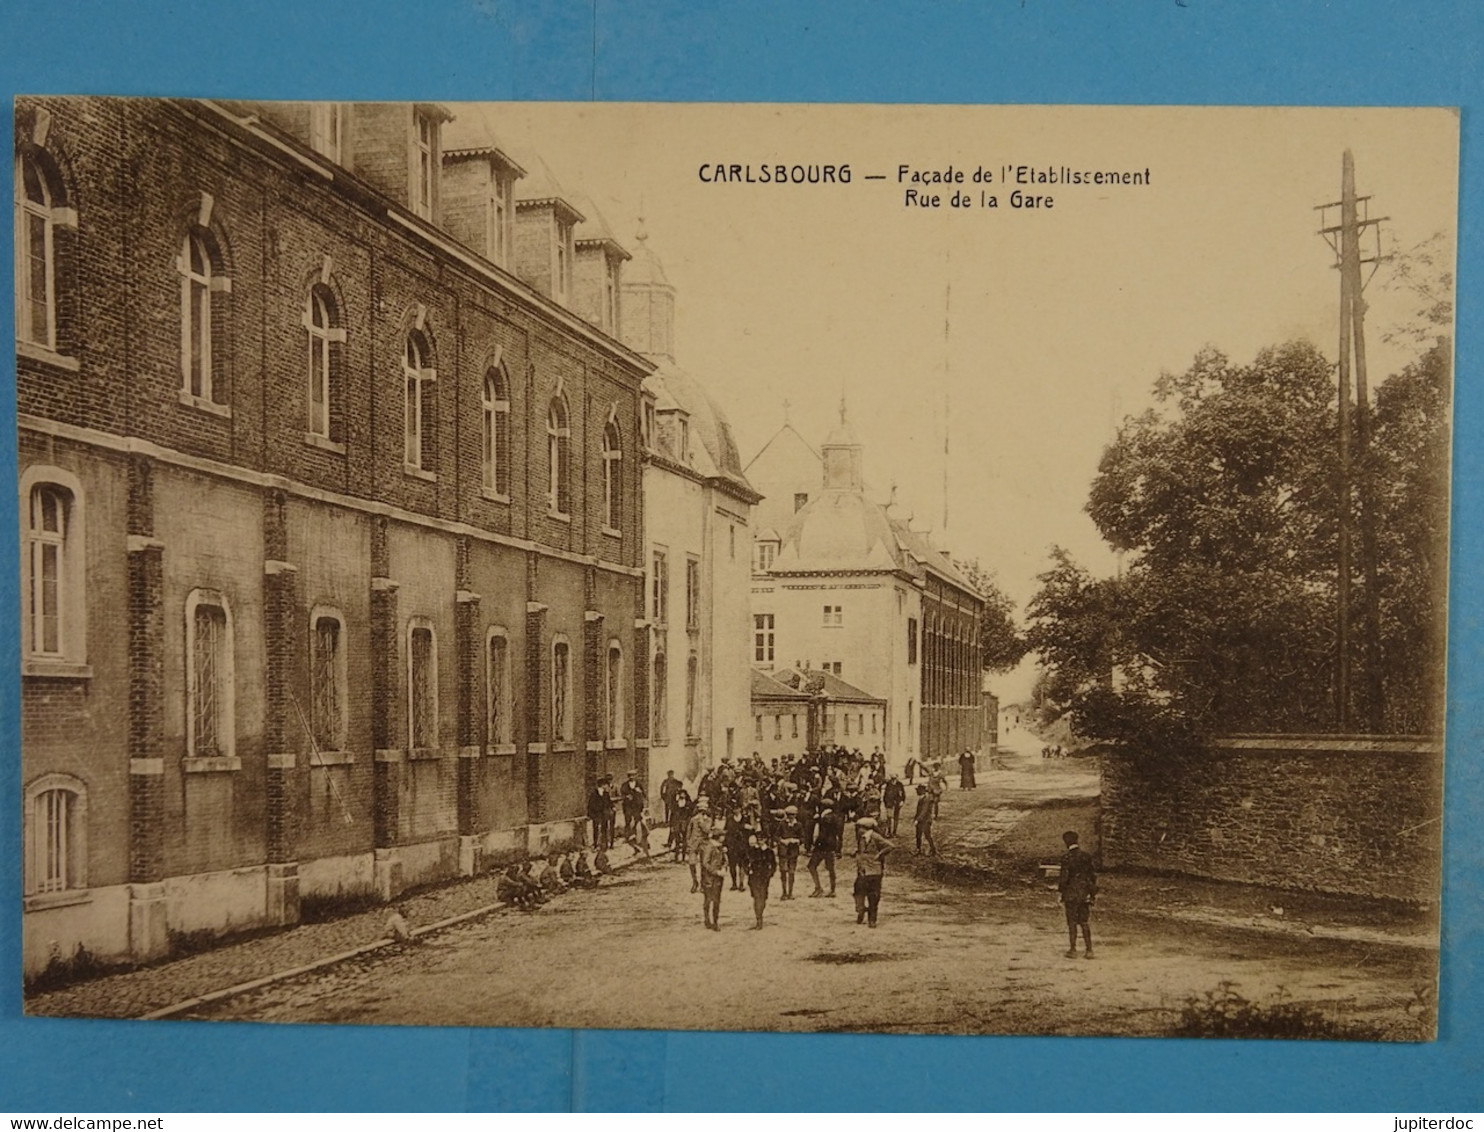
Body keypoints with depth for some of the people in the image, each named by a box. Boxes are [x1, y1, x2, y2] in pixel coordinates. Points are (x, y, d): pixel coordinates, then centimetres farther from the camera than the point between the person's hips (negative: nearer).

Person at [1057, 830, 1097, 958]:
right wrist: (1093, 893, 18)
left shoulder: (1067, 857, -13)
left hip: (1071, 894, -5)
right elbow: (1093, 875, 10)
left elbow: (1064, 876, -15)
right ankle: (1089, 949, 9)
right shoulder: (1086, 856, 6)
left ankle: (1072, 950, 5)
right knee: (1084, 922, 11)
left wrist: (1060, 891, -6)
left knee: (1072, 922, 3)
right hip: (1084, 894, 5)